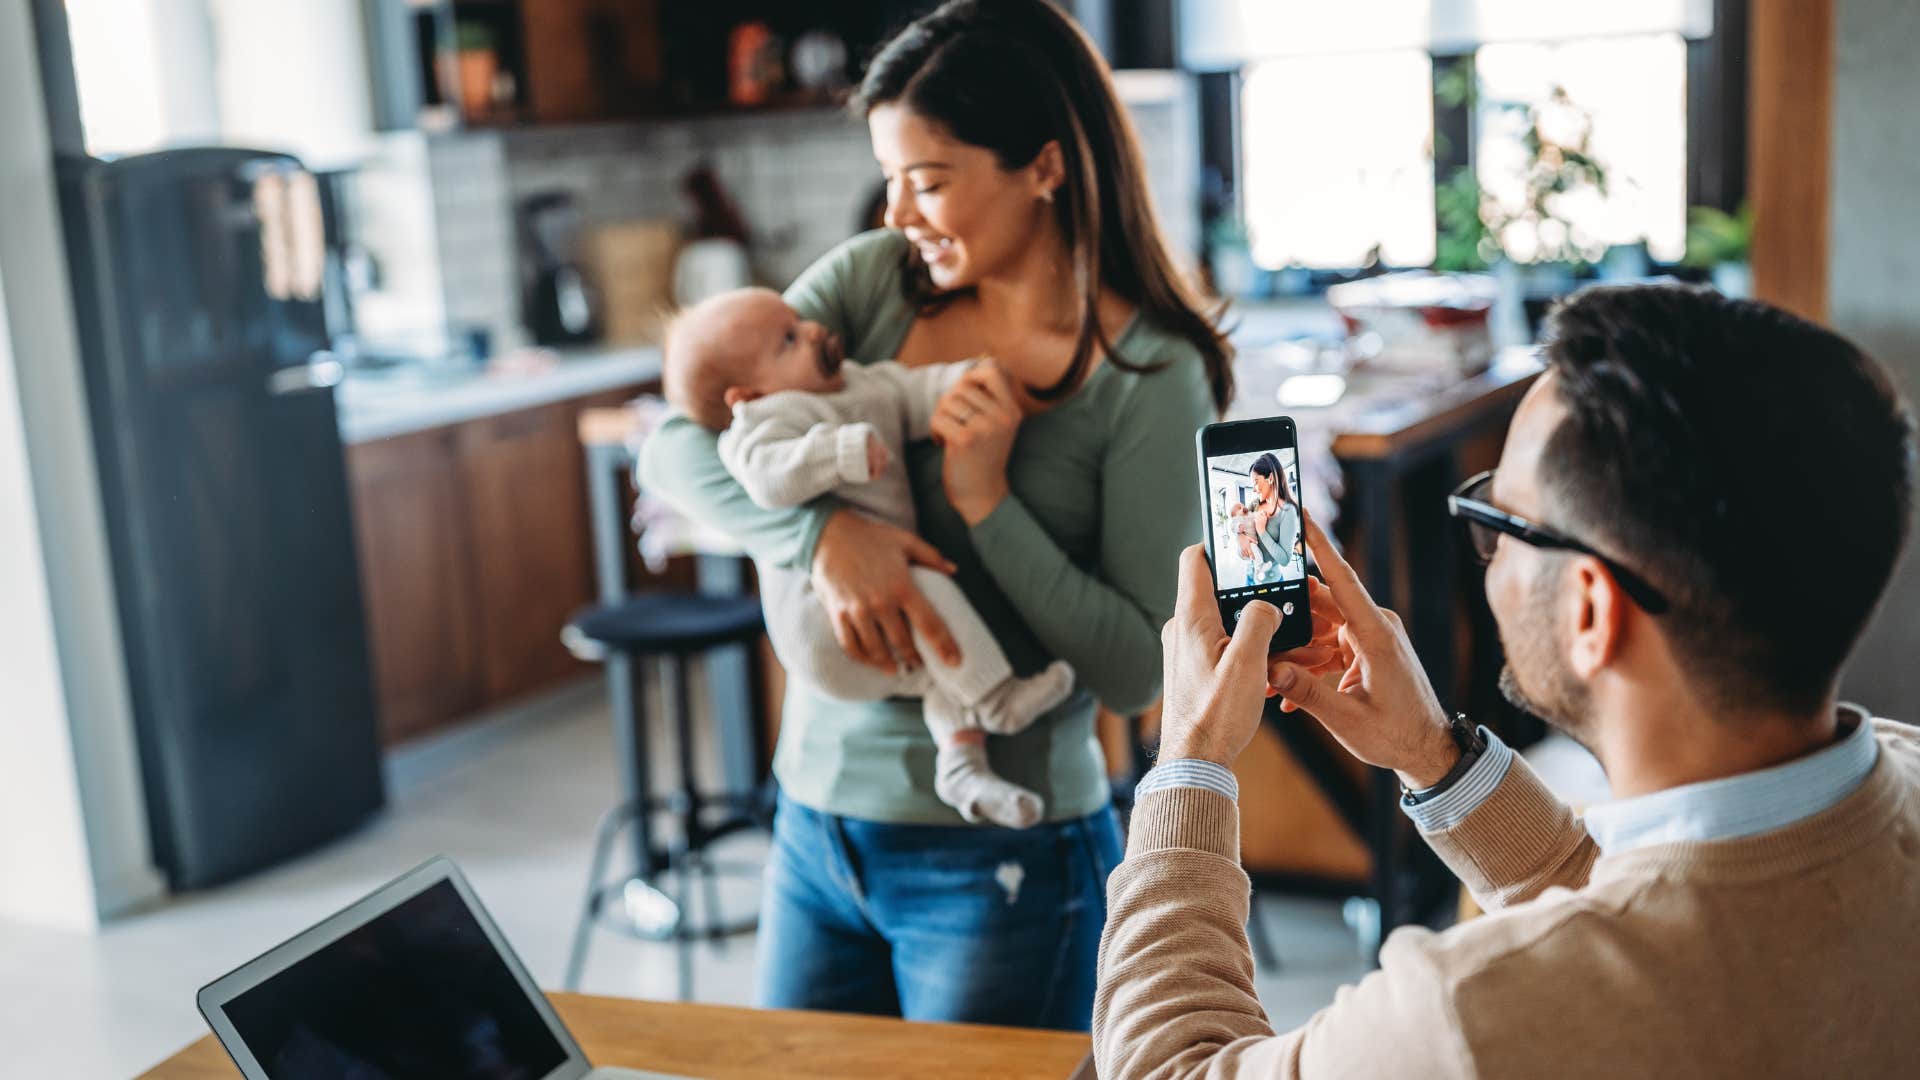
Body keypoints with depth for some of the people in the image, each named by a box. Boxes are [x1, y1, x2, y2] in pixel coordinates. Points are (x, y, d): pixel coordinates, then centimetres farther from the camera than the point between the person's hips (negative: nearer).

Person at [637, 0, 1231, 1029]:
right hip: (814, 818, 5)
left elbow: (1143, 669, -13)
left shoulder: (1150, 372, -12)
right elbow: (673, 449, -6)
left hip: (997, 858, -4)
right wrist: (823, 530, -23)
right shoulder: (872, 278, -1)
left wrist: (988, 501, -22)